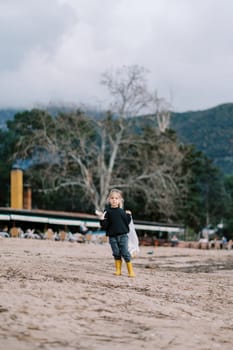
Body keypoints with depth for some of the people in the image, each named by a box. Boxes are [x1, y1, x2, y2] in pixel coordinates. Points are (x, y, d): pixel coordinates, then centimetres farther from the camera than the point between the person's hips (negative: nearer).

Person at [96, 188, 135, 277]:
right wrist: (101, 219, -20)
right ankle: (118, 270, 18)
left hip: (122, 235, 0)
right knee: (116, 253, 6)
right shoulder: (107, 211, -1)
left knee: (125, 252, -2)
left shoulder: (122, 211, 4)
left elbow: (127, 222, 11)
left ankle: (130, 271, 3)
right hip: (112, 236, 0)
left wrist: (128, 215, 2)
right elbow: (104, 226, -5)